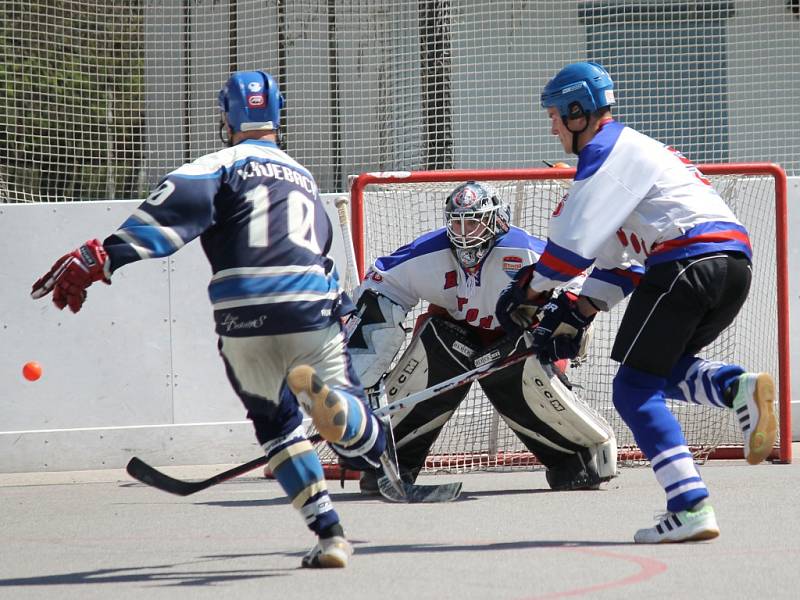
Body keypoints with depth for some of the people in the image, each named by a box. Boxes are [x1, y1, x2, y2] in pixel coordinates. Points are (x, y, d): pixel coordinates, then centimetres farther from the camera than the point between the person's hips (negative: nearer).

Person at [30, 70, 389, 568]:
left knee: (277, 424, 23)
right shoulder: (304, 178, 28)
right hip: (315, 316, 2)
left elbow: (180, 203, -11)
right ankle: (329, 397, -33)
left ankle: (329, 534, 8)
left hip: (245, 323, -2)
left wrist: (101, 258, -18)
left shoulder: (226, 164, 9)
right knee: (368, 446, 2)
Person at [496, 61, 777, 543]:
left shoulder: (608, 151, 0)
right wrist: (577, 312, 23)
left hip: (689, 260, -9)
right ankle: (740, 389, -6)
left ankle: (690, 508, -15)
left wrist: (528, 292, 6)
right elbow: (619, 258, 31)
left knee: (635, 388, -3)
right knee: (663, 368, 23)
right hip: (735, 261, 9)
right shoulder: (634, 151, 31)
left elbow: (575, 240, -7)